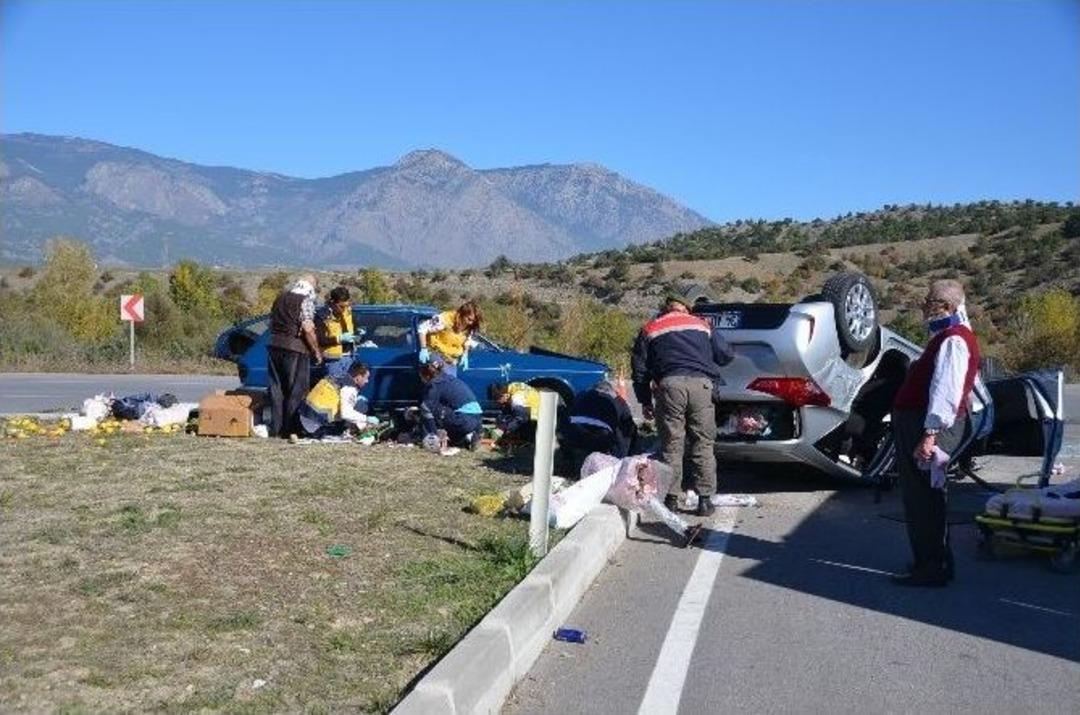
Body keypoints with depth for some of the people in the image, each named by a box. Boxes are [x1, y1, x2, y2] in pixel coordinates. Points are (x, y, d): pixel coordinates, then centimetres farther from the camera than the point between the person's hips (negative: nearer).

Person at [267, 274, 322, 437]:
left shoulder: (280, 298, 14)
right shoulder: (306, 301, -8)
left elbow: (271, 323, 19)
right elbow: (308, 329, -15)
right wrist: (317, 351, -8)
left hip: (275, 347, 7)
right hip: (295, 350, -7)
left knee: (277, 388, 10)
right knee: (296, 391, 0)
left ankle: (275, 429, 11)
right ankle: (290, 429, 0)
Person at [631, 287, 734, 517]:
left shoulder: (650, 329, 19)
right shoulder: (701, 325, 22)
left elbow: (639, 369, 17)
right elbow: (726, 355, 21)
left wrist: (645, 402, 23)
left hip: (670, 385, -1)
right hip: (700, 384, 1)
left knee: (671, 445, 7)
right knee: (703, 444, 7)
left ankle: (671, 498, 9)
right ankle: (705, 499, 8)